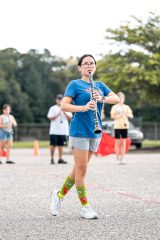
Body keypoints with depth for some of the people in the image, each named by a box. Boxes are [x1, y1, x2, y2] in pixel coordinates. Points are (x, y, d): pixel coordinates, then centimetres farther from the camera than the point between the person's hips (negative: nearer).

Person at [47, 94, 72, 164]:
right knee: (53, 145, -2)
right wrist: (58, 114, -15)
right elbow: (50, 118, -4)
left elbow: (69, 118, 4)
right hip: (54, 130, -2)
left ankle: (60, 159, 6)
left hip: (63, 130, 2)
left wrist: (64, 113, -11)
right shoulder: (53, 108, 4)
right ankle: (52, 159, 5)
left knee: (61, 145, 3)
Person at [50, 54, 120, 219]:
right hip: (79, 131, -6)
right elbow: (64, 106, -12)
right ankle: (85, 207, 4)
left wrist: (102, 98, -15)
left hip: (95, 132, 6)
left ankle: (59, 194, 28)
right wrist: (83, 107, -26)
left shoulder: (99, 85, 14)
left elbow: (116, 99, 4)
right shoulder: (75, 84, -2)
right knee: (81, 170, -3)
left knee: (79, 169, 12)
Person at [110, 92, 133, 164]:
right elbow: (112, 116, -2)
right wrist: (118, 116, -17)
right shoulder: (115, 107, 3)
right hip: (117, 126, -3)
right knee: (117, 142, -1)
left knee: (123, 143, 0)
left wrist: (127, 114, -11)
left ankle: (122, 159, 2)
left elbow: (131, 116, 9)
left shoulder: (126, 107, 11)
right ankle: (117, 157, 12)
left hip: (125, 126, 3)